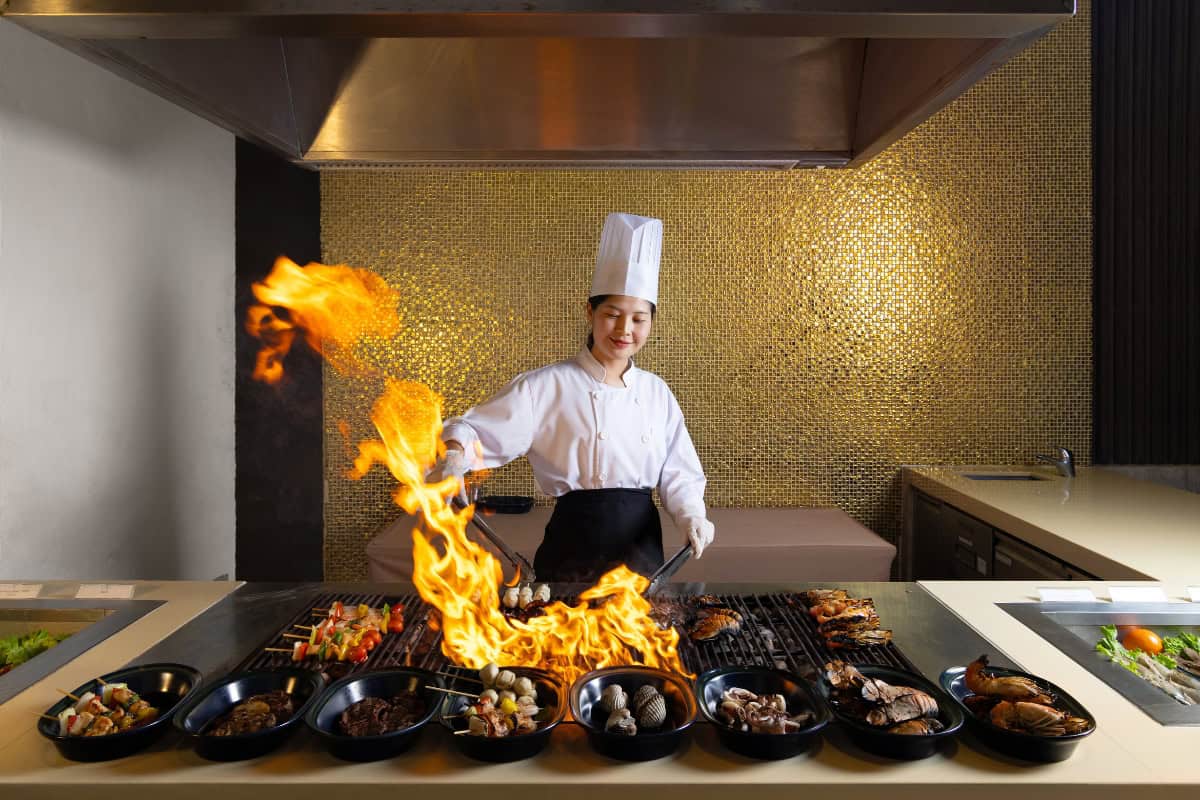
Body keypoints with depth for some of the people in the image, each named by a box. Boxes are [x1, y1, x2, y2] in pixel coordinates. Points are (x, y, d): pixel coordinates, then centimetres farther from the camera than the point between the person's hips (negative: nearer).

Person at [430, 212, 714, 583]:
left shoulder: (656, 391, 5)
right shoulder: (546, 386, -8)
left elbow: (678, 472, 7)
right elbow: (478, 431, -13)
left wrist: (692, 516, -12)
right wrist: (454, 456, -34)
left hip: (642, 549, 4)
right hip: (574, 549, -4)